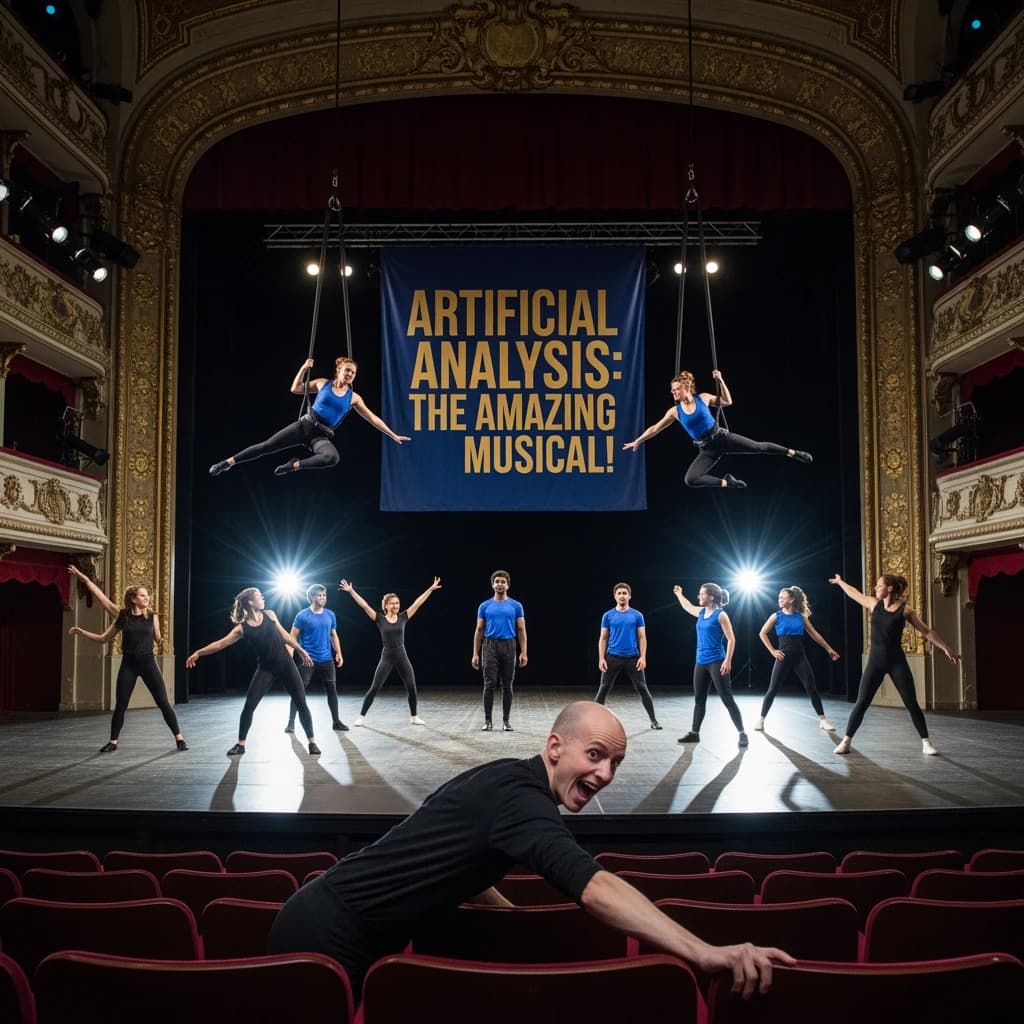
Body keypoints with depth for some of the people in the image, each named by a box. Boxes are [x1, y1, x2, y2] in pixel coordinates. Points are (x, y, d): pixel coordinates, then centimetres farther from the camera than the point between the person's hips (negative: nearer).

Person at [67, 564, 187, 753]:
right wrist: (82, 632, 1)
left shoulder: (152, 616, 2)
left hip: (148, 662, 0)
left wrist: (160, 640, -4)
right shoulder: (122, 616, 1)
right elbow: (103, 638, 6)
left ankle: (179, 738, 5)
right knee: (120, 705, 3)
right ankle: (113, 742, 18)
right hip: (128, 664, 0)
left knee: (163, 702, -2)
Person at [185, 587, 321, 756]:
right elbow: (221, 643, -14)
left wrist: (300, 650, 15)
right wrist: (199, 653, -23)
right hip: (265, 669, -1)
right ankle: (241, 744, 9)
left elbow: (284, 635, 10)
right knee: (248, 706, -7)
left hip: (285, 664, 1)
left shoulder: (269, 615, -1)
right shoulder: (242, 628, -9)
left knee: (301, 704, 0)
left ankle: (312, 742, 11)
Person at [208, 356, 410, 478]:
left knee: (333, 458, -36)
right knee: (267, 446, -8)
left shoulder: (353, 397, 6)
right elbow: (295, 389, 14)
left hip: (323, 436, 0)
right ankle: (228, 462, 2)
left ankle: (295, 465, -19)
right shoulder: (323, 383, 7)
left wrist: (393, 435, 7)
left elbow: (372, 418, 10)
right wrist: (304, 368, 2)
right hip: (306, 425, 0)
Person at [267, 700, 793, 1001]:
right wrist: (707, 954, -45)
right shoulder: (517, 794, -22)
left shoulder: (503, 778, 9)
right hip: (329, 934, -10)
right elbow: (596, 889, -38)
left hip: (330, 919, 10)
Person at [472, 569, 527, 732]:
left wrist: (523, 652, -5)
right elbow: (479, 631, 8)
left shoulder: (516, 606, 5)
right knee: (489, 684, -5)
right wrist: (475, 654, 3)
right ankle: (488, 720, 2)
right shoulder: (485, 606, 6)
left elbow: (521, 630, 3)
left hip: (508, 647, 0)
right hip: (490, 646, 0)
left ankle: (506, 721, 11)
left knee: (507, 685, 4)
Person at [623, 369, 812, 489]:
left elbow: (727, 402, 9)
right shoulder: (674, 412, -3)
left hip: (722, 437, -1)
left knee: (759, 447, -3)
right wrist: (637, 441, 5)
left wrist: (720, 381, -3)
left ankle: (794, 453, 16)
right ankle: (725, 482, -2)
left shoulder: (703, 398, -3)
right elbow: (655, 428, 5)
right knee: (690, 479, -19)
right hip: (707, 450, 1)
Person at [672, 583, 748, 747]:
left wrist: (728, 661, -19)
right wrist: (679, 595, 41)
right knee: (699, 700, 13)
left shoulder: (720, 615, -11)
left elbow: (731, 639, -13)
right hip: (701, 662, 7)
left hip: (716, 662, -7)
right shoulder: (701, 612, 10)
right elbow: (687, 607, 34)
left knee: (727, 699, -7)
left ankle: (742, 734, -4)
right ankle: (694, 733, 21)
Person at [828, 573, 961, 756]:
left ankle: (926, 743, 10)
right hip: (875, 660, 2)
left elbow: (927, 631, 1)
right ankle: (846, 741, 5)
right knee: (861, 703, -2)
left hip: (896, 661, -2)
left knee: (911, 703, -1)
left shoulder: (905, 610, -5)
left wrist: (946, 648, 0)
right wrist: (840, 581, 34)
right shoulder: (874, 604, 4)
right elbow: (854, 593, 21)